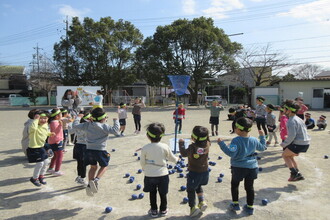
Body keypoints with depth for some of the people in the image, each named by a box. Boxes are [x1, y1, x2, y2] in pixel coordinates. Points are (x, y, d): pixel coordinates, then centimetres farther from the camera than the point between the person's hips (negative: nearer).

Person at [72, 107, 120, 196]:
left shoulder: (87, 125, 3)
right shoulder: (104, 126, -11)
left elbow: (75, 126, 10)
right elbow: (115, 131, -19)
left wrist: (78, 118, 27)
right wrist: (116, 121, -4)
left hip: (89, 149, 5)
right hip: (100, 150, -5)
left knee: (93, 167, 23)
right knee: (104, 166, 18)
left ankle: (90, 185, 17)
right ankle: (96, 180, -5)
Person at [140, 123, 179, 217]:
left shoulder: (145, 148, -15)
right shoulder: (165, 147, -13)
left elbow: (142, 162, -4)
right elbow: (172, 158, 1)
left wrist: (144, 169, 18)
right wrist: (177, 159, 24)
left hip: (150, 175, 0)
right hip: (163, 174, 1)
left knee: (152, 193, 18)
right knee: (163, 193, 18)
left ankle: (154, 210, 29)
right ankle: (163, 210, 33)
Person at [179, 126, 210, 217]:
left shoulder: (192, 147, -26)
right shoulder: (207, 145, -13)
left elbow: (184, 153, -11)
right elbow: (208, 140, 12)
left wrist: (181, 143, 0)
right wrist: (205, 133, 5)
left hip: (194, 172, -6)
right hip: (205, 171, 6)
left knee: (191, 190, 14)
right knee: (198, 186, 31)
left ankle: (193, 207, 11)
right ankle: (202, 201, 23)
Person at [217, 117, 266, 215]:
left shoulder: (236, 140, -21)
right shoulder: (254, 140, -2)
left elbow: (231, 153, -29)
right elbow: (262, 148, 15)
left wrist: (221, 144, -25)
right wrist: (262, 136, 27)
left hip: (238, 167, -4)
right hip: (252, 167, 4)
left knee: (234, 185, 17)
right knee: (249, 187, 14)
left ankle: (235, 204, 23)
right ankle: (250, 207, 23)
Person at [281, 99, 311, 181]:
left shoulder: (291, 121, -17)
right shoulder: (298, 119, 14)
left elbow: (292, 136, -23)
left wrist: (284, 144, -10)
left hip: (299, 144, -9)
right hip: (305, 143, 9)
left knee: (284, 155, 7)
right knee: (290, 156, 21)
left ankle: (294, 173, 2)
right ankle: (297, 175, 21)